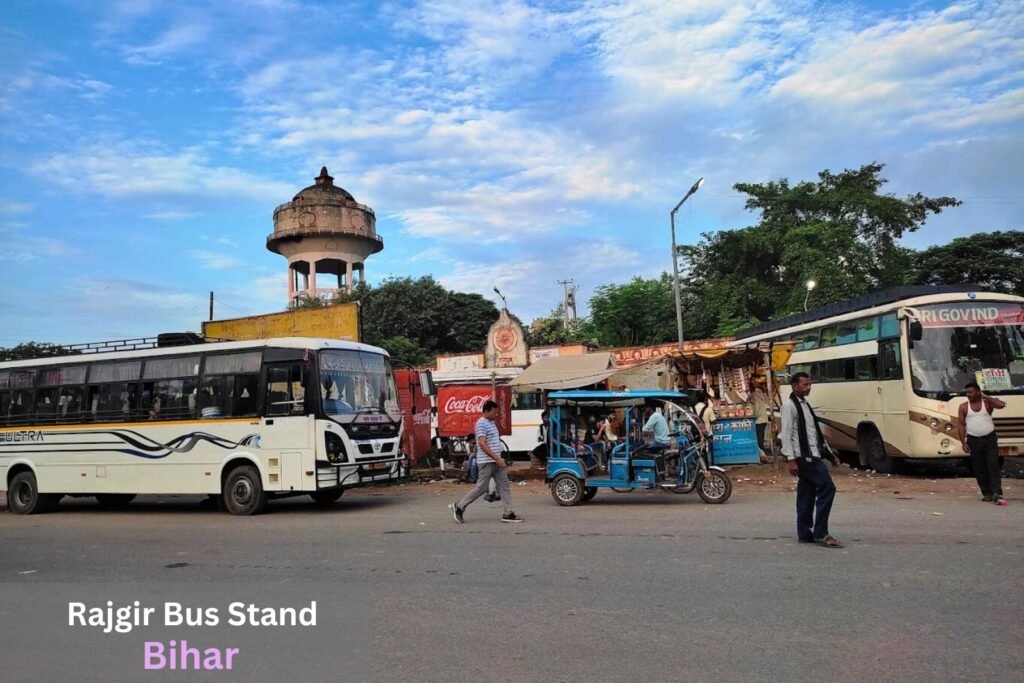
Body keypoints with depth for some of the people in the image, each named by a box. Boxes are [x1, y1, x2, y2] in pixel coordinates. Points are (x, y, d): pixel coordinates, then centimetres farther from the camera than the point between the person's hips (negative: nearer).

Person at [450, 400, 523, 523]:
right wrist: (497, 458, -26)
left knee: (504, 486, 4)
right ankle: (459, 507, 10)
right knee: (481, 488, -3)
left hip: (496, 461, 9)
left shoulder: (492, 423, 15)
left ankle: (508, 514, 6)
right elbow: (482, 444, -23)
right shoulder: (481, 423, -14)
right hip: (486, 462, -9)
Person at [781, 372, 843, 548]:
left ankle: (805, 534, 16)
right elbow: (786, 434, -15)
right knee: (827, 488, -12)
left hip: (812, 456, 9)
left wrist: (827, 451, 17)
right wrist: (791, 459, -20)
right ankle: (820, 533, -8)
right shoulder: (789, 405, -10)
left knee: (806, 494, 10)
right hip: (804, 457, -9)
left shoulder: (804, 404, 18)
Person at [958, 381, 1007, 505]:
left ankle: (997, 494, -13)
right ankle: (987, 493, 13)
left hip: (990, 439, -1)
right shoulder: (964, 406, 4)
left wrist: (985, 397, -11)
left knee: (993, 466, -8)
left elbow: (1001, 405, -18)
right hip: (974, 440, 2)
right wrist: (963, 442, -3)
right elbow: (961, 425, 3)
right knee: (979, 469, 4)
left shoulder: (987, 402, 2)